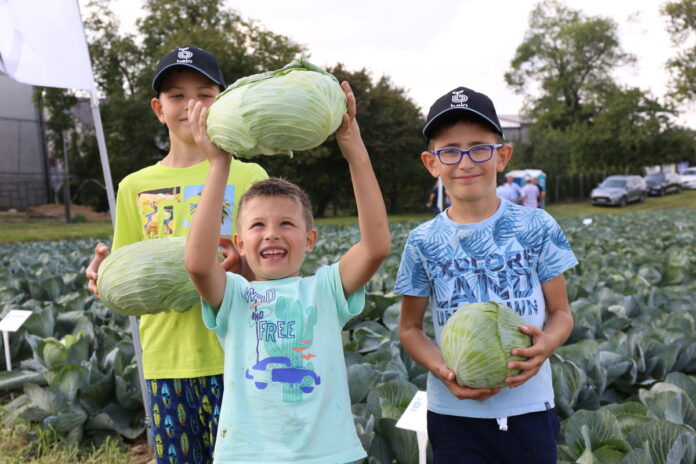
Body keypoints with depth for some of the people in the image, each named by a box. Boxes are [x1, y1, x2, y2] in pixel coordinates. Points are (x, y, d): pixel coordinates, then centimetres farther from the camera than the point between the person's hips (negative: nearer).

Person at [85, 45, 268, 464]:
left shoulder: (248, 176, 0)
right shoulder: (135, 187, 8)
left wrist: (244, 263, -20)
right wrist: (106, 273, -9)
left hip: (235, 355, -2)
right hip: (166, 358, 3)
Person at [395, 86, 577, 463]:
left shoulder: (537, 227, -5)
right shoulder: (423, 242, -5)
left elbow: (561, 312, 2)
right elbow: (411, 328, 3)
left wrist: (547, 343, -20)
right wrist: (443, 371, -15)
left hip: (529, 407, 0)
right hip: (454, 413, 0)